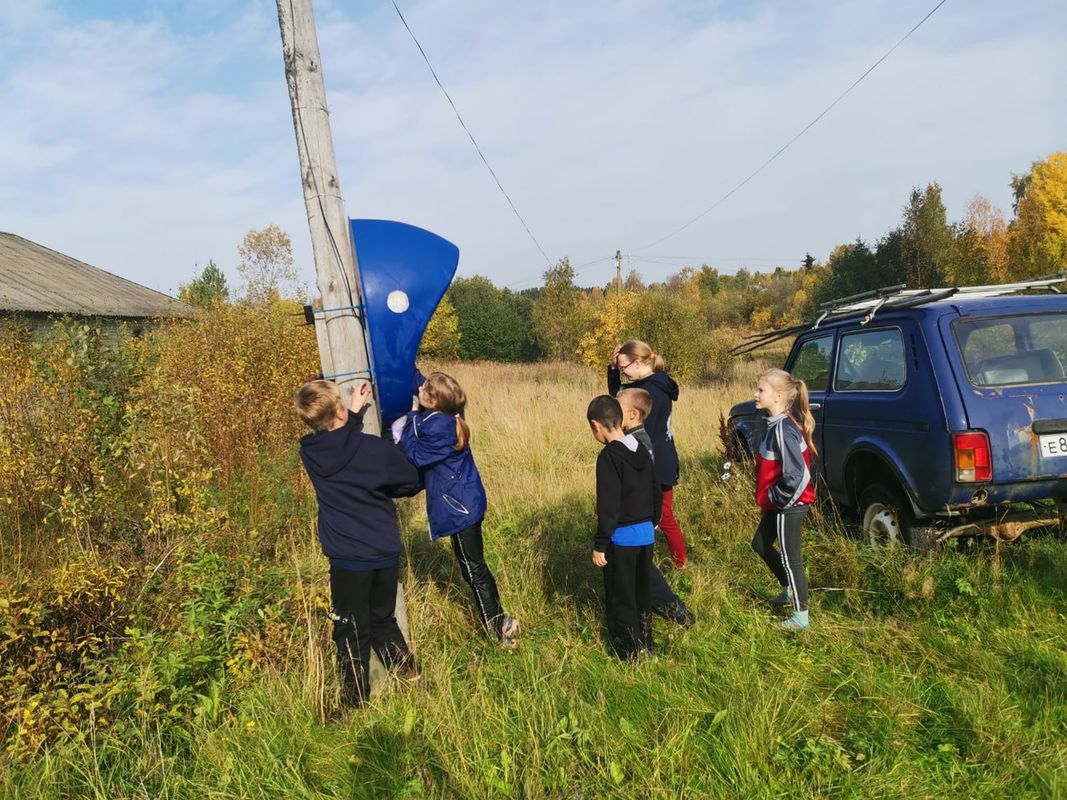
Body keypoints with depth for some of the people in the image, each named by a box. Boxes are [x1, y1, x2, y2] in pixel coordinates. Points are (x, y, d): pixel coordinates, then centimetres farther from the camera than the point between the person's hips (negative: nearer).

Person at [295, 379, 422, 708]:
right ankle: (409, 677, 32)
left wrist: (355, 410, 15)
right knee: (384, 621, 22)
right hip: (385, 553, 1)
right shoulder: (375, 448, -13)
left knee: (353, 634, 11)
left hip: (347, 560, -1)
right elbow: (411, 482, 2)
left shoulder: (309, 452, -8)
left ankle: (356, 704, 19)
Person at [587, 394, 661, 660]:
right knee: (642, 591, 20)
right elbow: (656, 493, 13)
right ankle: (645, 645, 32)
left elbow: (608, 506, -20)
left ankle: (630, 654, 15)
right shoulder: (642, 451, 5)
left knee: (620, 598, 6)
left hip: (621, 537, -8)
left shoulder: (609, 456, -18)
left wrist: (600, 545, -15)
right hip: (646, 533, 8)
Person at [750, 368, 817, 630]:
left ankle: (801, 617, 16)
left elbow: (797, 475, -31)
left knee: (790, 559, 2)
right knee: (760, 544, 23)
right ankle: (789, 590, 40)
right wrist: (770, 497, 14)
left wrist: (778, 499, -18)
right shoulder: (777, 424, 5)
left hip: (788, 507, -10)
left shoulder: (782, 430, -25)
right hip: (777, 505, 10)